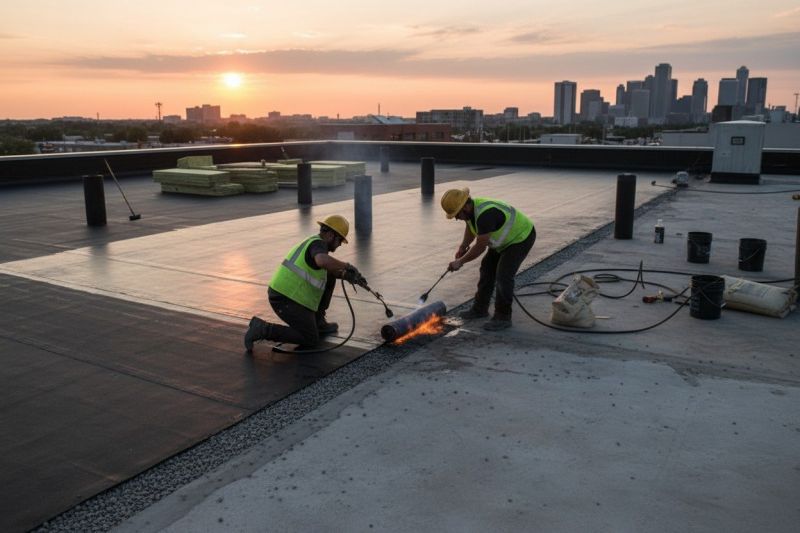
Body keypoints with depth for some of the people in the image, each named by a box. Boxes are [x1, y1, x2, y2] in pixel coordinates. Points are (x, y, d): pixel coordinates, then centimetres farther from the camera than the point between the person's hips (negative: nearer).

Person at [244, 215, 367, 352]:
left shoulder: (312, 243, 16)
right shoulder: (318, 244, -14)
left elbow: (329, 270, 26)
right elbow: (323, 261, -39)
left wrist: (347, 276, 10)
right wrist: (348, 266, -25)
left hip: (281, 292, 10)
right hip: (287, 301, -10)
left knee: (329, 277, 17)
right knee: (311, 341, 3)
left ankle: (317, 322, 23)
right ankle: (262, 329, -4)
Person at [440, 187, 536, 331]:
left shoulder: (485, 214, -37)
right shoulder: (470, 209, -8)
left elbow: (480, 247, -30)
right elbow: (470, 228, 14)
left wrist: (460, 262, -19)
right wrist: (462, 247, 0)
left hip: (521, 237, -10)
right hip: (506, 238, 10)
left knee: (503, 275, -15)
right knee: (487, 268, 11)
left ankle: (503, 317, -3)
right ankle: (480, 308, 22)